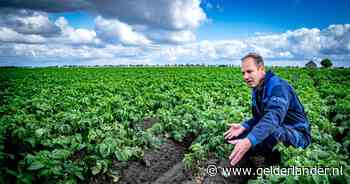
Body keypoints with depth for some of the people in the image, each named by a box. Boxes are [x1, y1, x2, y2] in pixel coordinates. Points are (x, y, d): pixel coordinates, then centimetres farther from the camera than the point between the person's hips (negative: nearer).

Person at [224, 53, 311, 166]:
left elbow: (273, 117, -42)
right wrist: (243, 126, -15)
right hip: (277, 131, 8)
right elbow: (259, 117, 6)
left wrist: (249, 141, -56)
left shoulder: (277, 86, -24)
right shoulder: (256, 89, 4)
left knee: (270, 131, -41)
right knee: (235, 135, -2)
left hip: (297, 135, -8)